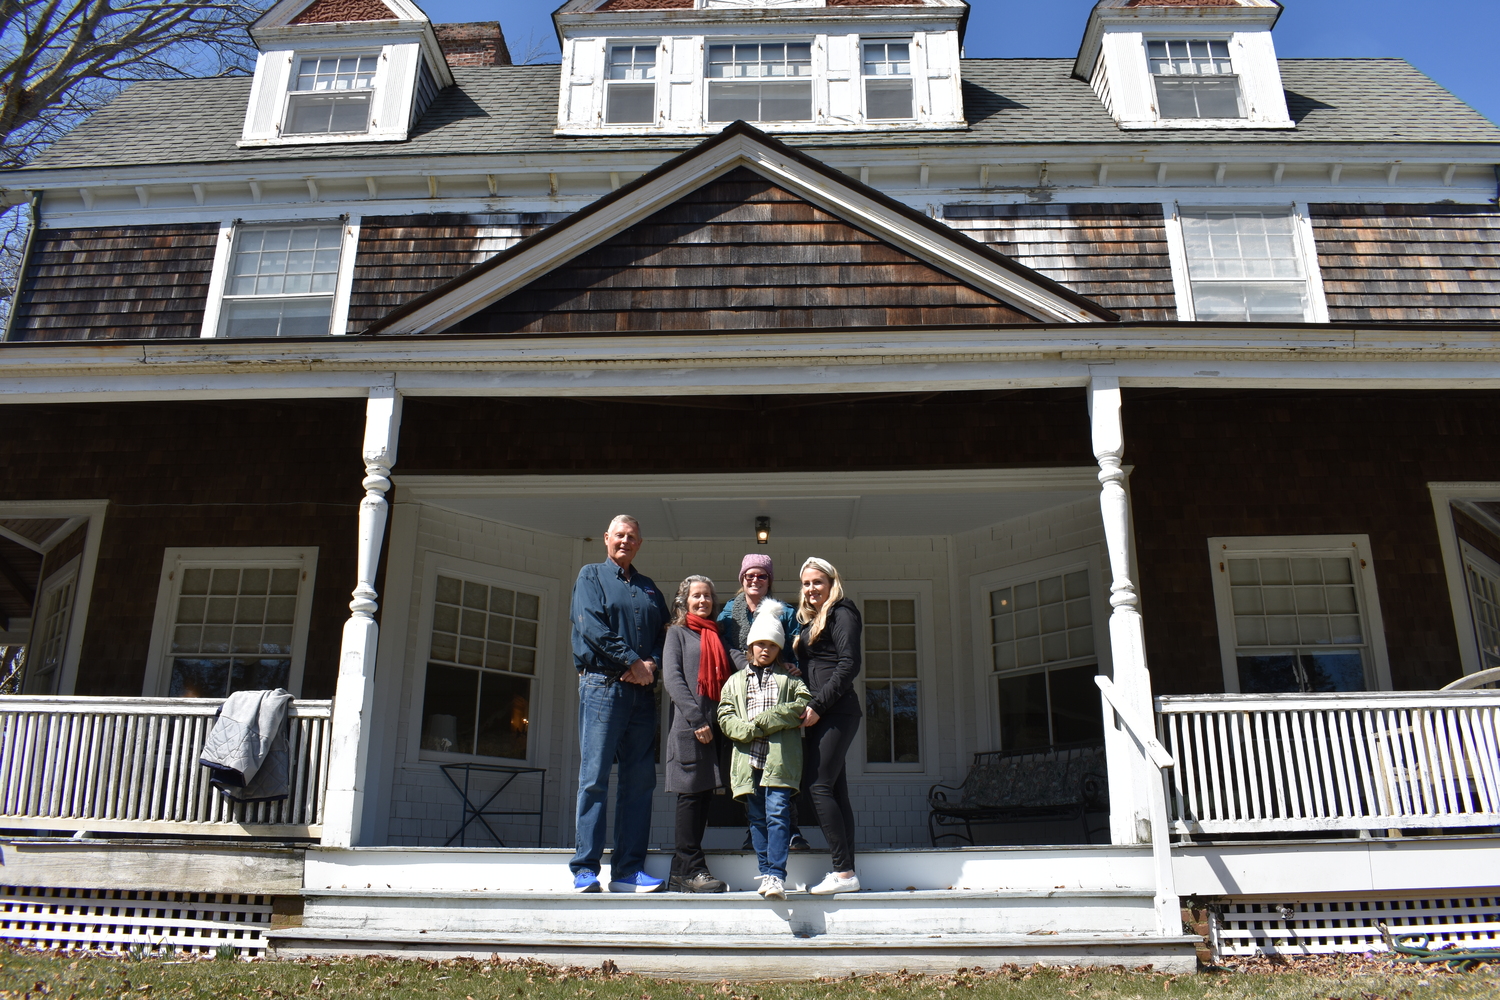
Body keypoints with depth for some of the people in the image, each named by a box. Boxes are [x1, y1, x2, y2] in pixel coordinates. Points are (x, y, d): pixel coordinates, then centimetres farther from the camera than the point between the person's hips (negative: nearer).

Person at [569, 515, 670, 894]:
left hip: (642, 690, 5)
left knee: (640, 780, 2)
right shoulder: (591, 576, 9)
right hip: (602, 684, -5)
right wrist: (632, 662, -11)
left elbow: (664, 632, 15)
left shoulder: (649, 587, 22)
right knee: (594, 777, -7)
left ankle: (628, 870, 6)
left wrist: (651, 664, -5)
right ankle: (585, 869, -3)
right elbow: (592, 627, -6)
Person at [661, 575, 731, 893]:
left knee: (705, 794, 5)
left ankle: (682, 872, 11)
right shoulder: (678, 632, 6)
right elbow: (672, 677, -6)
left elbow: (728, 678, 17)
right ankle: (691, 869, -2)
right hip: (688, 725, -6)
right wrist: (697, 719, -15)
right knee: (692, 792, -6)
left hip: (715, 726, 6)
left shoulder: (718, 636, 21)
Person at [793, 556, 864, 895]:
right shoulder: (811, 621, 22)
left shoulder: (841, 613, -3)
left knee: (818, 785, -13)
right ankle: (846, 871, 6)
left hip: (836, 711, -9)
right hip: (820, 714, 9)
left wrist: (817, 706, -15)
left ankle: (844, 872, -11)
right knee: (835, 790, 5)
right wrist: (809, 708, 8)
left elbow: (849, 665, -13)